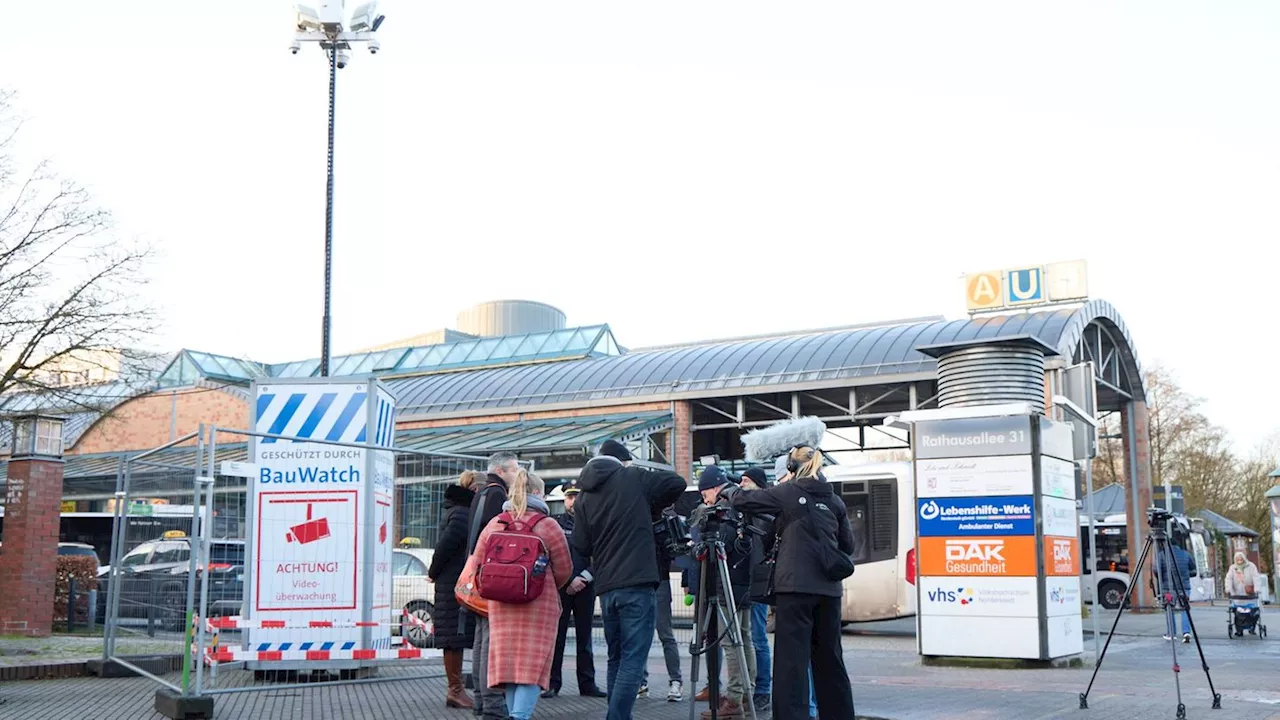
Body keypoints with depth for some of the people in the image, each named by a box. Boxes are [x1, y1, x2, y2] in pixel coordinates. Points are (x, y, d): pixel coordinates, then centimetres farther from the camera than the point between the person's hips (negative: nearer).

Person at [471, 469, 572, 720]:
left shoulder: (493, 525, 8)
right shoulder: (547, 526, -4)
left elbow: (478, 565, 11)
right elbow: (564, 571, 0)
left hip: (500, 605, 4)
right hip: (538, 605, -4)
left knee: (508, 660, 11)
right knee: (532, 663, -3)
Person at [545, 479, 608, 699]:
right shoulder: (555, 523, 6)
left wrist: (583, 578, -9)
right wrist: (566, 582, -9)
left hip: (585, 588, 2)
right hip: (560, 587, -1)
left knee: (585, 637, 6)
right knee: (557, 636, -2)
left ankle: (587, 683, 11)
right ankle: (553, 683, 2)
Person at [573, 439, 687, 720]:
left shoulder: (585, 495, 12)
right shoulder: (632, 478, 1)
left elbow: (581, 546, 9)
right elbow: (677, 483, 3)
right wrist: (650, 511, 14)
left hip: (605, 587, 5)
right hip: (637, 584, -5)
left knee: (616, 658, 16)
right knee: (632, 660, -6)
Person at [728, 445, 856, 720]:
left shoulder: (787, 492, -1)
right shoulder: (833, 499, 11)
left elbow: (742, 500, 4)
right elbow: (847, 545, 15)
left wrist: (731, 490, 24)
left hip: (795, 586, -5)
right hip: (829, 587, 5)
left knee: (792, 657, -6)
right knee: (829, 656, 14)